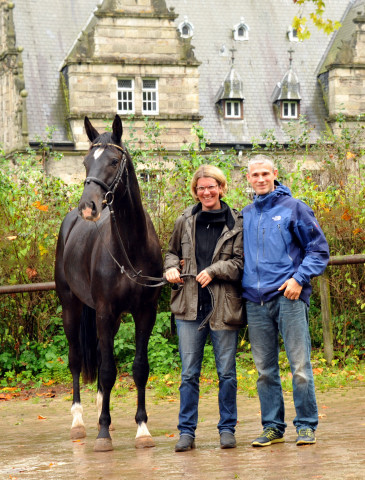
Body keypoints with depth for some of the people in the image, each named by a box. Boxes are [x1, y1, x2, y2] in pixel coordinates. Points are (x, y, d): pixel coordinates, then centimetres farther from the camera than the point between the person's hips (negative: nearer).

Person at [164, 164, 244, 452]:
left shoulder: (236, 223, -1)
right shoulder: (185, 222, 9)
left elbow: (241, 262, -5)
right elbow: (173, 252, 22)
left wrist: (214, 270, -17)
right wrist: (171, 268, 2)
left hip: (224, 306, -2)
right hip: (190, 306, 2)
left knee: (227, 372, 6)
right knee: (189, 373, 4)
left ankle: (227, 429, 17)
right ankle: (187, 432, 10)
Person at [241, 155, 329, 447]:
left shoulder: (294, 208, 3)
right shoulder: (245, 216, 16)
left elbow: (319, 249, 1)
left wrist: (300, 278, -11)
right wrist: (240, 284, 7)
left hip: (288, 297, -4)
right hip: (255, 301, 4)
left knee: (300, 365, -5)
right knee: (265, 369, 7)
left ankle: (306, 425, 3)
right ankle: (273, 426, 14)